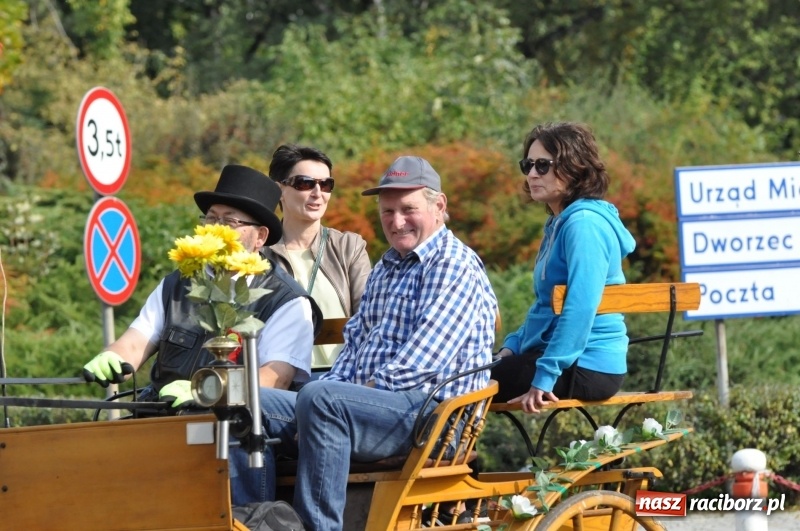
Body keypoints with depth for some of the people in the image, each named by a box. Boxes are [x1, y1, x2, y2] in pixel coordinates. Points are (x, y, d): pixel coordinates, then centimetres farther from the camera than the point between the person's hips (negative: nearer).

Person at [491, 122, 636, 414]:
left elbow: (580, 308, -24)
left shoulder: (584, 224, -15)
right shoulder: (559, 224, 16)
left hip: (584, 367, -10)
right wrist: (512, 346, 11)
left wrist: (545, 377, -26)